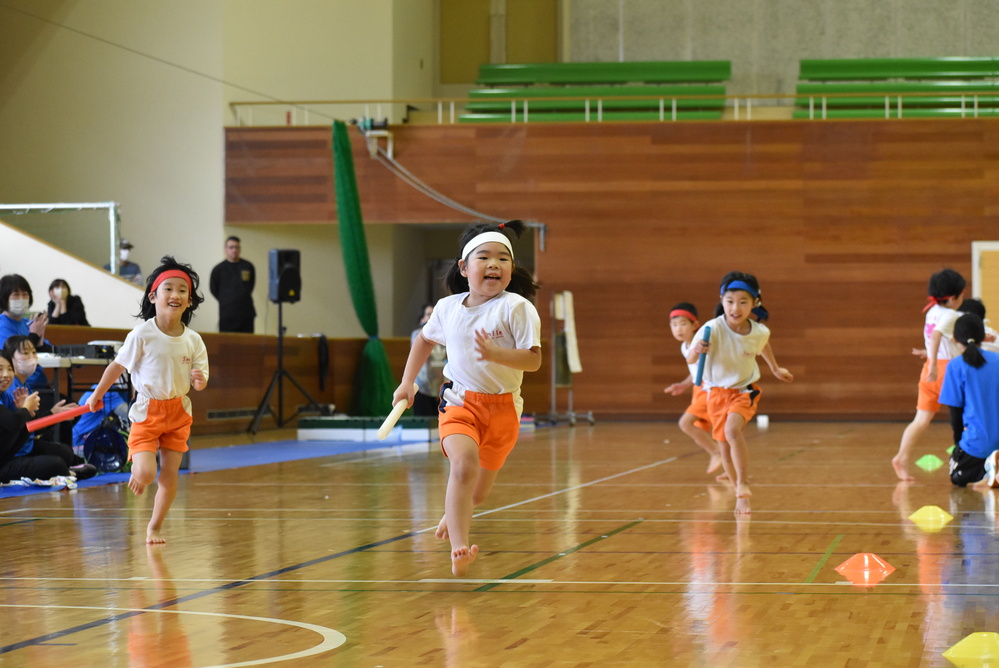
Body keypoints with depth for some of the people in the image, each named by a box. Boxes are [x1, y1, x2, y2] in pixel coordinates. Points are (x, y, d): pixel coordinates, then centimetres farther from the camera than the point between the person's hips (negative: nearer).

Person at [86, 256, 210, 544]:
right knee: (145, 473, -14)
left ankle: (154, 527, 22)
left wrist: (199, 380, -22)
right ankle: (136, 474, 24)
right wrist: (97, 395, 9)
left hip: (178, 411, 3)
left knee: (170, 473, 5)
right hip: (147, 411, -3)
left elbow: (201, 381, 2)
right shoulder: (142, 335, -15)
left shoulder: (193, 340, -5)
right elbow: (118, 366, -3)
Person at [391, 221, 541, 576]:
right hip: (460, 400, 0)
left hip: (503, 406, 0)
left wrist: (496, 354, -33)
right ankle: (459, 549, -32)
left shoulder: (516, 307, -12)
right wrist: (407, 383, 19)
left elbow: (533, 360, -17)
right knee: (464, 463, -30)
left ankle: (454, 514, 51)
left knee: (477, 492, 14)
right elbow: (425, 339, 21)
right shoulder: (447, 308, 0)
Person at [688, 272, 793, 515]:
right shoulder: (712, 329, -25)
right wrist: (696, 350, -56)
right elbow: (690, 360, -35)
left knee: (732, 429, -28)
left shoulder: (760, 332, -16)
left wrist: (775, 369, 22)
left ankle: (743, 484, -17)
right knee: (724, 448, 7)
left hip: (745, 390, -1)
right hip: (717, 392, 1)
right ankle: (741, 495, 28)